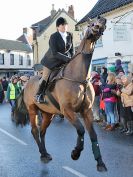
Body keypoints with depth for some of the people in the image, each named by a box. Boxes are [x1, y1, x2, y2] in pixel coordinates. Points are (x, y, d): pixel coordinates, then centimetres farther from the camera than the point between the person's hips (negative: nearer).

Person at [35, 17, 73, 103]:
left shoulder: (70, 35, -5)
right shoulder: (53, 37, -20)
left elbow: (71, 50, 4)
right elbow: (54, 53, -26)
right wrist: (66, 58, -33)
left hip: (65, 60, 5)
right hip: (52, 60, -5)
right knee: (45, 77, -2)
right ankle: (39, 94, 15)